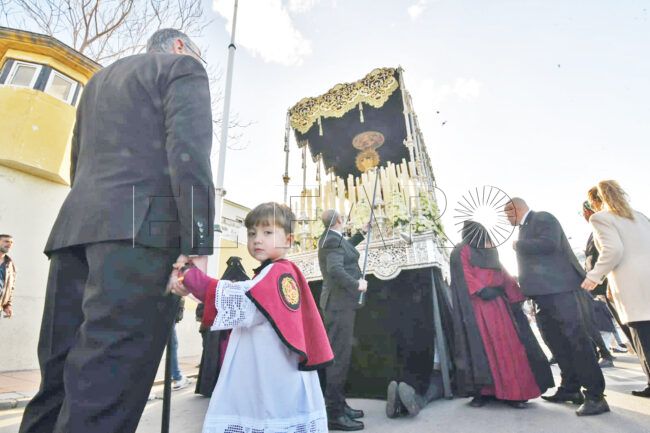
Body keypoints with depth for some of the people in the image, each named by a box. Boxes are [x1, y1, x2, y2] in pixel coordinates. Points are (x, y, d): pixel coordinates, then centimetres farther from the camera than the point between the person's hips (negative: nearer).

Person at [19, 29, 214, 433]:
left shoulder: (99, 78, 33)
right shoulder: (183, 67, 9)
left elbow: (78, 164, 28)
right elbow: (188, 154, -9)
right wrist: (198, 244, -15)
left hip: (74, 226, 8)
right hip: (140, 226, -8)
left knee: (61, 377, 11)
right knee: (107, 381, -9)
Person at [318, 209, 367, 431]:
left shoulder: (332, 238, 14)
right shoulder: (333, 240, -17)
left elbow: (345, 248, 35)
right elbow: (335, 269, -29)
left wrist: (361, 234, 36)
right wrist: (356, 284, -20)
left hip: (340, 302, 11)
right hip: (339, 303, -11)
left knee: (341, 354, 14)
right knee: (339, 355, -6)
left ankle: (339, 404, 24)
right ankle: (334, 413, 2)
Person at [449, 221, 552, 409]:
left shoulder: (489, 253, 24)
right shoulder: (462, 251, 5)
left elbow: (504, 277, 18)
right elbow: (466, 276, -7)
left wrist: (517, 298, 9)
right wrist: (482, 290, -19)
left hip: (498, 305, 6)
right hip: (477, 307, -6)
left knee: (508, 346, 1)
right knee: (482, 346, -7)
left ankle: (511, 391, 7)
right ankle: (481, 391, 0)